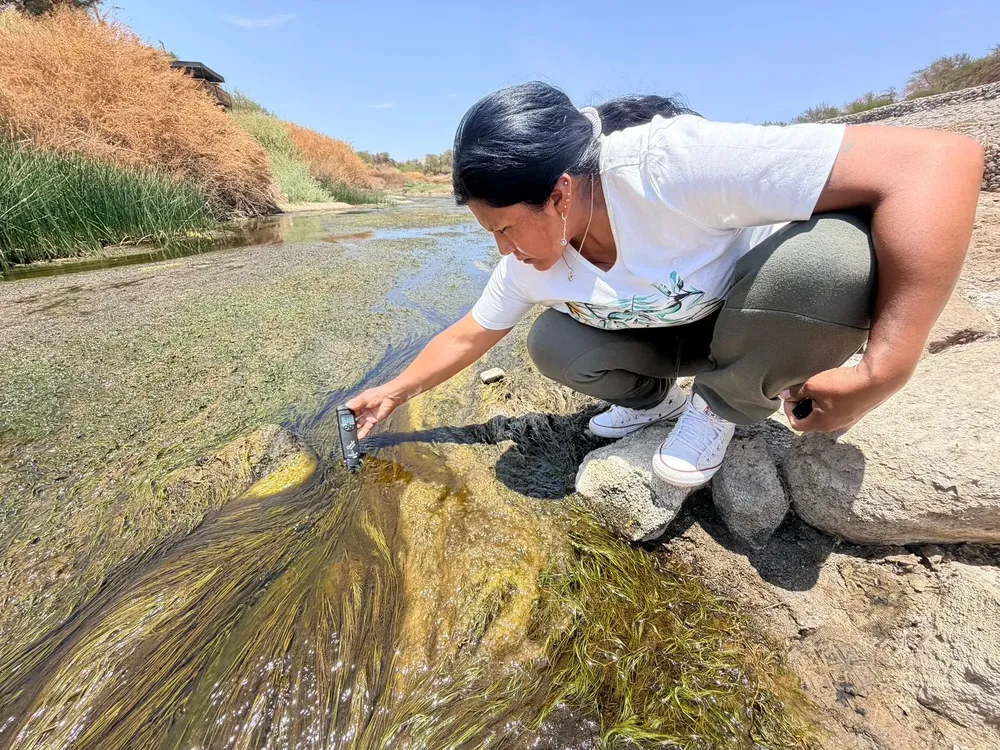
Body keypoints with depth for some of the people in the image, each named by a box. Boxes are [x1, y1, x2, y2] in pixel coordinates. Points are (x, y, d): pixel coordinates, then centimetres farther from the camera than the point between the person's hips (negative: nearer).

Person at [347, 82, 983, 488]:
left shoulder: (672, 163, -35)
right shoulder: (527, 265, -13)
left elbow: (941, 160, -35)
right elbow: (468, 337, 1)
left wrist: (877, 378, -35)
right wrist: (394, 393, 6)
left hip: (760, 327, -3)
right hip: (670, 334, 4)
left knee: (839, 251, -36)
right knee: (551, 345, -18)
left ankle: (725, 406, -8)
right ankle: (653, 399, 11)